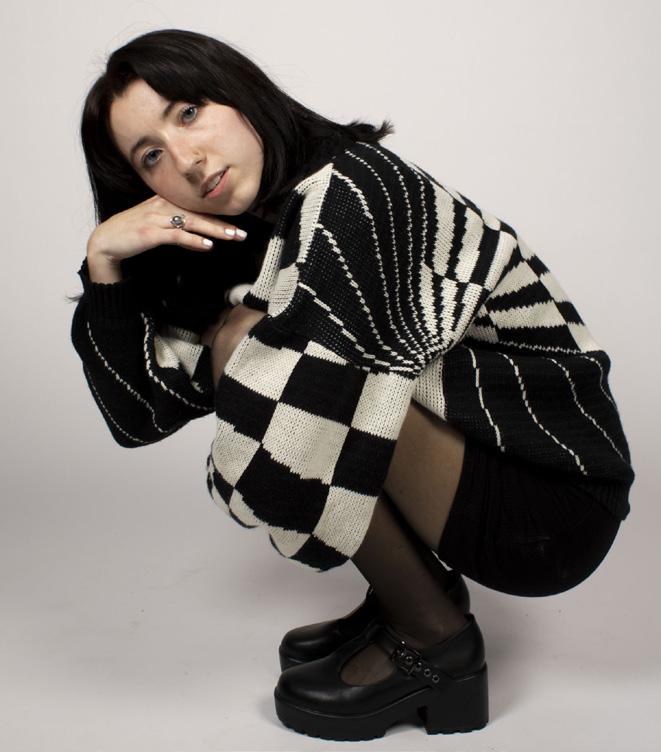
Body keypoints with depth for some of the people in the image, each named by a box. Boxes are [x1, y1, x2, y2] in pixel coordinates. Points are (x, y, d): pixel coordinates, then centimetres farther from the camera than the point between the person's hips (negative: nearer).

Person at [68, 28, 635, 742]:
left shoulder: (343, 197, -21)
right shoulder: (239, 240, 7)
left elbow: (267, 467, -27)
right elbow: (139, 413, 3)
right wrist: (105, 262, -9)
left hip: (557, 499, -9)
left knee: (246, 344, -20)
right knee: (236, 342, 7)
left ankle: (434, 637, -4)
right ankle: (422, 586, 10)